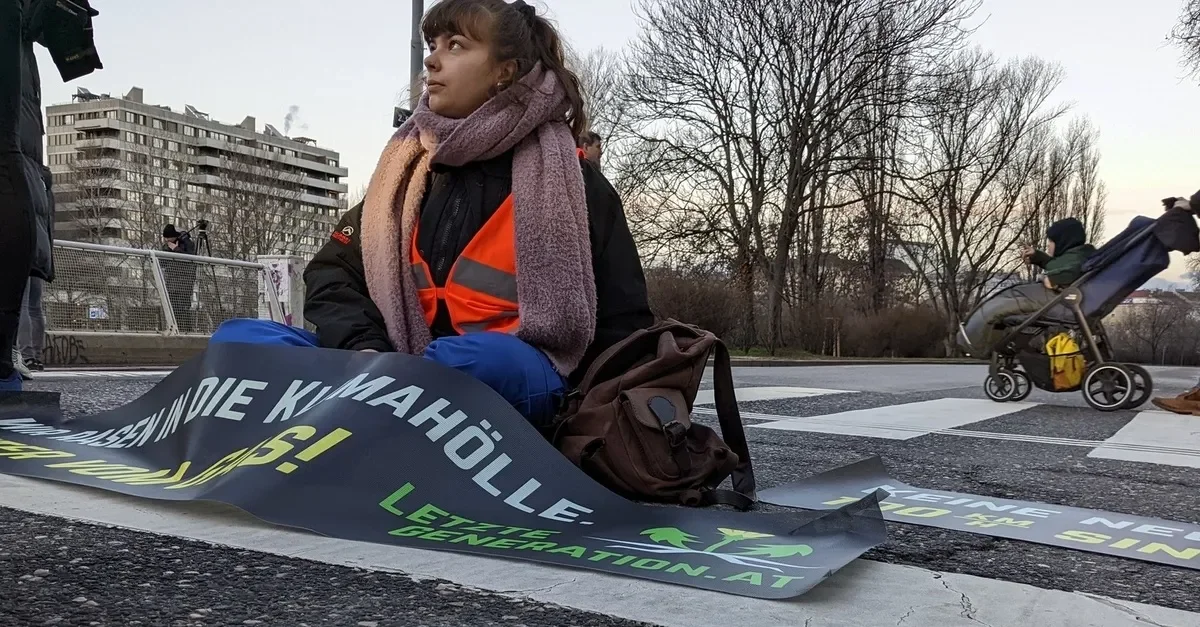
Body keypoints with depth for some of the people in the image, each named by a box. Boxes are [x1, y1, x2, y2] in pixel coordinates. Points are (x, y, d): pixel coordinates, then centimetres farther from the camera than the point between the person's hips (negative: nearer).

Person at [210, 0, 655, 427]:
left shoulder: (570, 182, 3)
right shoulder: (410, 167, 15)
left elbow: (623, 331, 4)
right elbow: (333, 274, 11)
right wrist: (366, 350, -10)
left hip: (519, 382, -4)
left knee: (471, 361, -39)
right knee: (240, 339, -16)